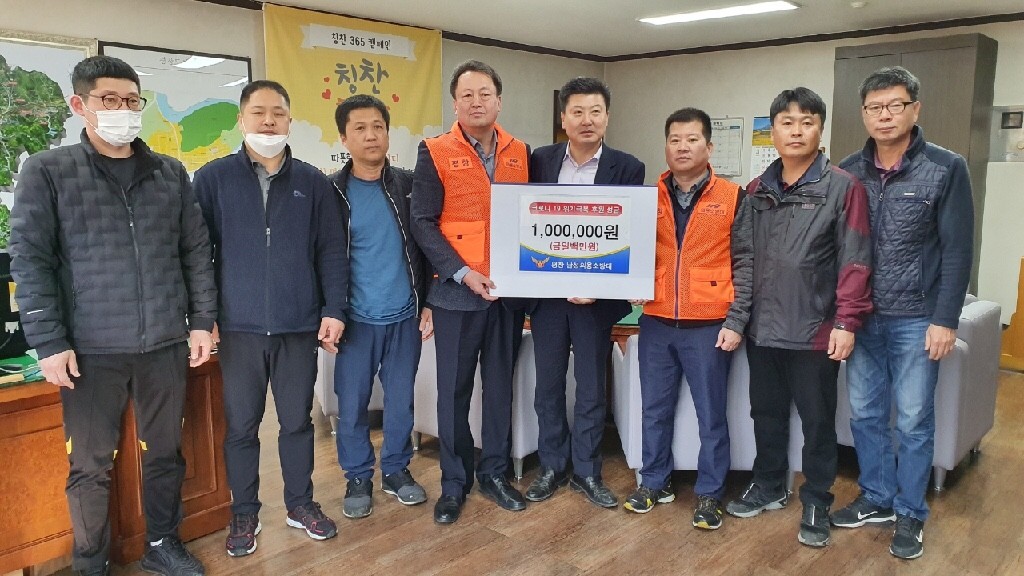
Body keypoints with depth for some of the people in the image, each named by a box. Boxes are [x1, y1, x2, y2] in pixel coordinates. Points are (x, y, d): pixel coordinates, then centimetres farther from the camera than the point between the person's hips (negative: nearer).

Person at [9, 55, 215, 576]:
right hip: (91, 350, -2)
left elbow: (197, 251, 9)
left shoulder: (171, 174, 9)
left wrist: (202, 321, 3)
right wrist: (50, 344, -10)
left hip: (165, 345, 3)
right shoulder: (46, 172, 0)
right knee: (91, 466, 9)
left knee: (165, 454, 13)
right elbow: (29, 262, -4)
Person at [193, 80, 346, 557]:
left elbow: (331, 252, 4)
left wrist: (333, 310, -2)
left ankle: (300, 503, 30)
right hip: (239, 327, -1)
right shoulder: (213, 178, 1)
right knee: (241, 426, 10)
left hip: (300, 325, 1)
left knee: (297, 420, 12)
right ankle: (244, 513, 27)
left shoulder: (313, 183, 5)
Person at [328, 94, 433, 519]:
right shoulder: (330, 191, -3)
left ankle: (396, 470, 30)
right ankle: (358, 478, 26)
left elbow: (425, 246, 6)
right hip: (356, 319, -1)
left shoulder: (408, 185, 3)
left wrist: (429, 303, 3)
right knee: (351, 404, 7)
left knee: (401, 400, 11)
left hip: (406, 315, 2)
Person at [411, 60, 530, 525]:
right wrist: (463, 274, -16)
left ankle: (494, 472, 29)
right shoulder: (435, 153, -3)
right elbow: (424, 224, -7)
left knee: (501, 385, 13)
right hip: (457, 292, -3)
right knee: (454, 391, 6)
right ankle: (454, 482, 22)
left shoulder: (520, 153, 8)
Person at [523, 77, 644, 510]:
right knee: (548, 384, 12)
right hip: (545, 290, 2)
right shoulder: (540, 161, 3)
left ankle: (586, 471, 25)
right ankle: (552, 466, 28)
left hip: (596, 293, -2)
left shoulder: (627, 168, -3)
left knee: (591, 388, 9)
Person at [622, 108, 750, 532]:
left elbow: (744, 264, -2)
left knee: (711, 414, 8)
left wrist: (735, 322, -8)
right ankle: (654, 482, 29)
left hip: (709, 326, -3)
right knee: (655, 409, 13)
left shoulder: (732, 197, -1)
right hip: (657, 322, 3)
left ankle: (709, 493, 23)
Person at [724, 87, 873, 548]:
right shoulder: (757, 190, 9)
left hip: (815, 330, -4)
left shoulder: (843, 187, -5)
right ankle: (768, 487, 35)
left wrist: (846, 322, -15)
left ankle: (817, 504, 26)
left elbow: (854, 262, -9)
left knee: (817, 421, 9)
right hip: (762, 327, 5)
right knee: (766, 413, 17)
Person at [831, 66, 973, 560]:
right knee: (864, 415, 11)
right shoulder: (848, 173, 3)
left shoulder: (947, 168, -5)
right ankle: (877, 498, 29)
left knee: (913, 421, 6)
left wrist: (945, 320, -11)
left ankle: (910, 514, 22)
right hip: (860, 317, 3)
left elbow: (957, 250, -7)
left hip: (916, 319, -3)